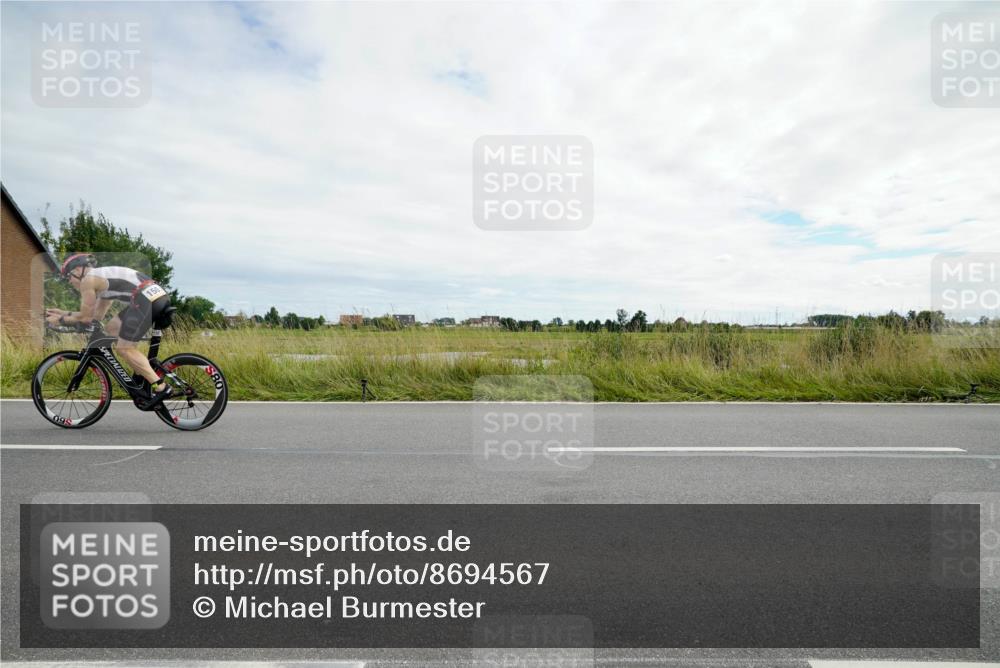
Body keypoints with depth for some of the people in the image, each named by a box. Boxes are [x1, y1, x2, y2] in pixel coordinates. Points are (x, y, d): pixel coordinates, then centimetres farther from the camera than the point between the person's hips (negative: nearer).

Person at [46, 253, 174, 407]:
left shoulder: (88, 279, 5)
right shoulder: (103, 277, 32)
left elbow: (86, 318, 9)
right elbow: (97, 315, 35)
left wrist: (61, 320, 24)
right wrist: (64, 313, 40)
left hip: (146, 298, -9)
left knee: (124, 348, -2)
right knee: (111, 330, 22)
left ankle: (161, 387, -10)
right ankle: (142, 375, 19)